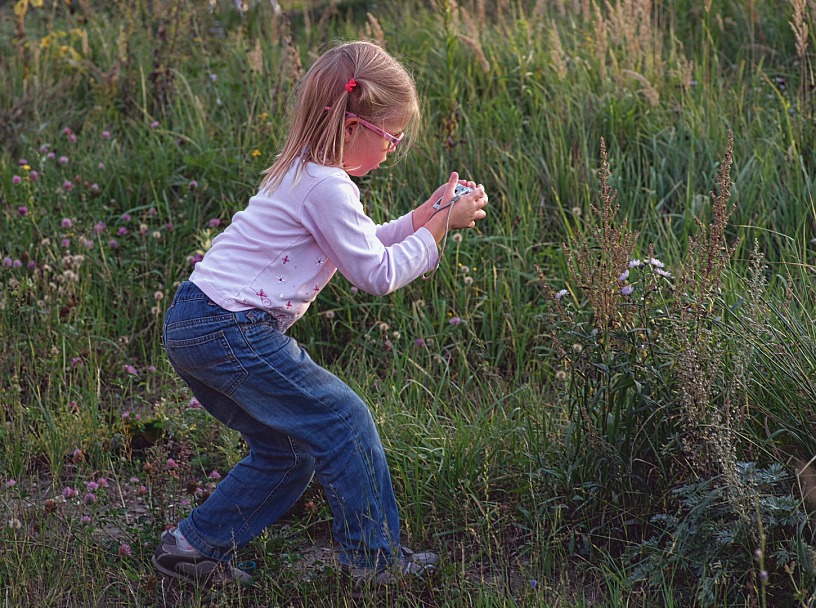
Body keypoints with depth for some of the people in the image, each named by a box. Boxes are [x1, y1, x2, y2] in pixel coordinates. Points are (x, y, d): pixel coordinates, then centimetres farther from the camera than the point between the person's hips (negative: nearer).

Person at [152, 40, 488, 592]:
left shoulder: (303, 173, 15)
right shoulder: (327, 187, -16)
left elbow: (363, 245, 23)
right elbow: (379, 274, -12)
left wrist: (428, 212, 18)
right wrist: (442, 225, -4)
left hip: (194, 327, 10)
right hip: (229, 332, -10)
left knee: (287, 450, 18)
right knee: (345, 422, -1)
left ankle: (195, 546, 22)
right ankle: (375, 559, 8)